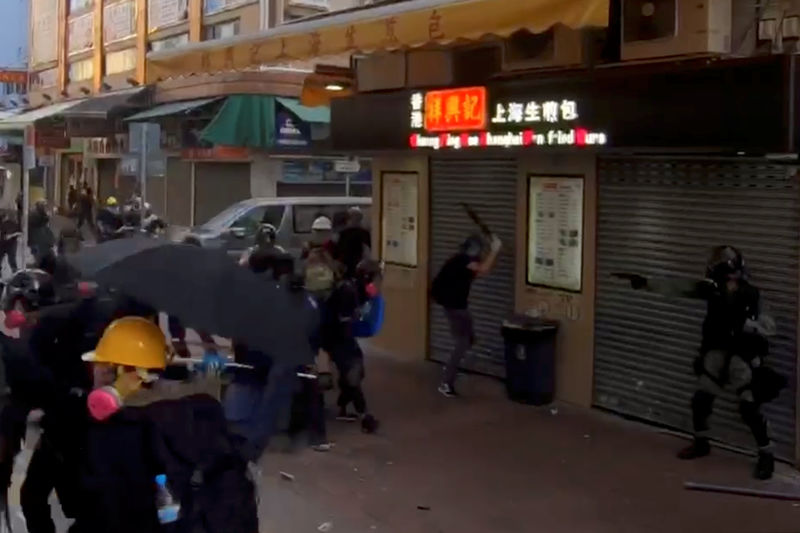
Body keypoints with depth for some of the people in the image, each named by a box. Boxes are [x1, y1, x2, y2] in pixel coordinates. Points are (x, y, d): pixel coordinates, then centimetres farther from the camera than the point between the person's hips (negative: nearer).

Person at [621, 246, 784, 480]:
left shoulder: (751, 295, -16)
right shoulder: (713, 289, -6)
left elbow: (769, 327, -17)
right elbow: (678, 287, -9)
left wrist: (741, 323, -30)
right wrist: (644, 282, -15)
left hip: (744, 357, -5)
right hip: (716, 353, 5)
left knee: (749, 408, -9)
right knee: (700, 400, 9)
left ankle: (766, 455, 7)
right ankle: (701, 443, 31)